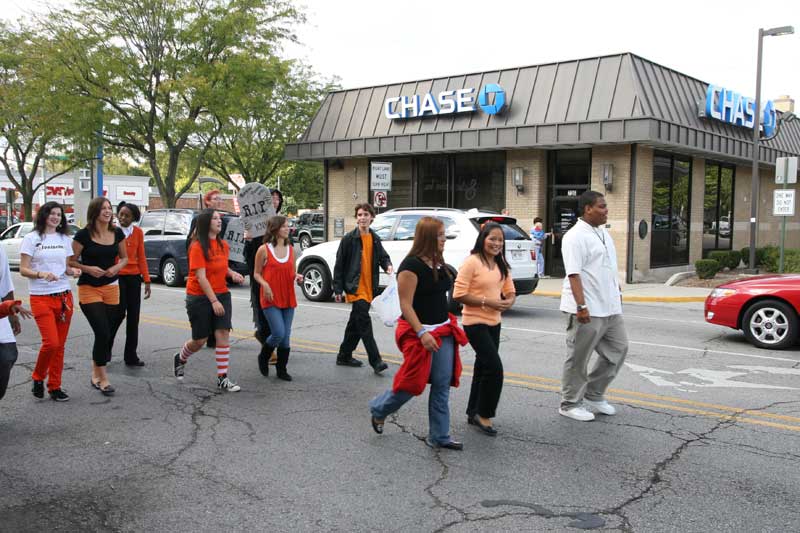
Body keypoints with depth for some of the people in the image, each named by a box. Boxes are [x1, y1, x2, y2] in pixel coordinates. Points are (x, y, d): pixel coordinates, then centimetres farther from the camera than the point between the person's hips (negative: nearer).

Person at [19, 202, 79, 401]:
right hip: (41, 297, -4)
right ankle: (38, 377, 12)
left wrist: (74, 271, -6)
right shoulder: (32, 239, -1)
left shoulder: (65, 239, 12)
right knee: (51, 342, -14)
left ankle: (55, 386, 15)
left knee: (60, 345, 5)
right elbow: (23, 270, -4)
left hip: (64, 296, 4)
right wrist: (41, 274, -22)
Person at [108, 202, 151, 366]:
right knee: (119, 313, -11)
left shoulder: (138, 232, 8)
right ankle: (105, 350, 12)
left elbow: (141, 257, 10)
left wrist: (147, 280, 6)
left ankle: (131, 356, 12)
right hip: (116, 277, -4)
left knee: (133, 317, 4)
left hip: (134, 277, 4)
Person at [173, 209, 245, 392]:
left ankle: (222, 378, 0)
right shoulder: (198, 247, -14)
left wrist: (232, 273, 1)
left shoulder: (223, 245, 6)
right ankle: (179, 359, 37)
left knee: (223, 334, -6)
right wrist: (213, 301, -23)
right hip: (200, 297, -5)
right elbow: (201, 277, -19)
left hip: (221, 295, 5)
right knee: (200, 340, 5)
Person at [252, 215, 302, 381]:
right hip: (270, 299, -5)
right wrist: (265, 285, -17)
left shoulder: (290, 249, 10)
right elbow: (256, 273, 1)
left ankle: (282, 369, 20)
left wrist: (297, 277, -4)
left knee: (286, 336, 6)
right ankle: (263, 358, 14)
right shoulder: (264, 249, -5)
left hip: (288, 298, 5)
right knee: (279, 333, -14)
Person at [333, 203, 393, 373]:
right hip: (355, 287, -6)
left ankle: (344, 356, 27)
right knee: (364, 322, -12)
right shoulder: (349, 239, -6)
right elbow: (339, 264, -5)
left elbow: (383, 256, 18)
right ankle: (376, 361, -12)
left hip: (369, 288, 6)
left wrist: (388, 265, -8)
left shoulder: (375, 239, 10)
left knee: (356, 323, 14)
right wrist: (338, 289, -8)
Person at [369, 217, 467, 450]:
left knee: (442, 385, 7)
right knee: (413, 382, 1)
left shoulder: (438, 263, 10)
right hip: (420, 332, -8)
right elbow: (406, 304, -19)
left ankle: (439, 436, 16)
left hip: (443, 331, 8)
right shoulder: (412, 265, -16)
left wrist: (451, 326, 19)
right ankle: (378, 409, 28)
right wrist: (421, 333, -25)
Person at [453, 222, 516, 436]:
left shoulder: (501, 265, 10)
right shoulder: (472, 262, -14)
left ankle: (473, 413, 27)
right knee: (495, 367, -12)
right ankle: (483, 414, 3)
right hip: (475, 322, -8)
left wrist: (508, 302, -8)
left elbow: (510, 291, 15)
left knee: (483, 367, 14)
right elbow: (459, 294, -17)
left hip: (494, 323, 8)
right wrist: (487, 302, -21)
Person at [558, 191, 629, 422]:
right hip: (588, 311, -9)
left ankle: (593, 395, 26)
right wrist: (581, 306, -27)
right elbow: (573, 274, -21)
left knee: (618, 349, 14)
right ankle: (570, 404, 16)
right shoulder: (575, 237, -14)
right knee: (578, 359, 2)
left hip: (610, 308, 9)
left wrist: (618, 292, 22)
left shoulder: (603, 233, 15)